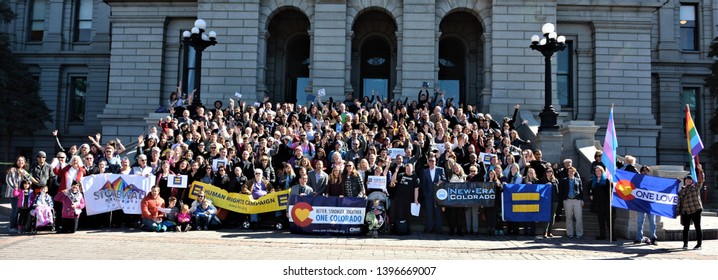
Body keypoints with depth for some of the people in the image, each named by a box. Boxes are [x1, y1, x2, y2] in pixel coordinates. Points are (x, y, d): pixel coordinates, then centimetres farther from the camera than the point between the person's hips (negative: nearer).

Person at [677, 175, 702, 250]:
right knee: (686, 228, 9)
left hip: (695, 210, -4)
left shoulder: (695, 187, 3)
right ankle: (685, 243, 19)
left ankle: (699, 244, 2)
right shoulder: (681, 191, 14)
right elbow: (679, 201, 16)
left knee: (697, 227, -3)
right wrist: (678, 212, 13)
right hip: (685, 212, 4)